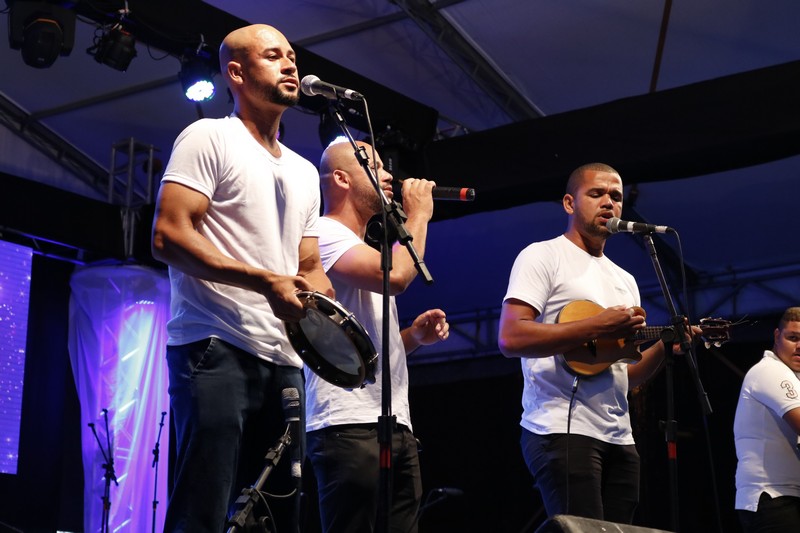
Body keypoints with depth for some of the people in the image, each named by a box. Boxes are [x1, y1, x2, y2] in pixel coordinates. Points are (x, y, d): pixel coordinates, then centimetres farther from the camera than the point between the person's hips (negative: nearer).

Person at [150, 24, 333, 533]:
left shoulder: (305, 173, 23)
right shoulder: (209, 137, 1)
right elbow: (169, 237, -10)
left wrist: (319, 293, -2)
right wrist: (267, 282, -18)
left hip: (283, 361, 7)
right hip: (215, 349, -7)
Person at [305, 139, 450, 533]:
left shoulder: (366, 252, 26)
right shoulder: (324, 233, -4)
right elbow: (395, 277, -21)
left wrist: (415, 335, 10)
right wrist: (418, 214, -5)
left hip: (396, 425, 9)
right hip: (349, 426, -9)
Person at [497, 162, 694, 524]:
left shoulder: (624, 280, 23)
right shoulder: (543, 256, 0)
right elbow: (510, 339, -15)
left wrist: (664, 347, 1)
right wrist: (597, 326, -17)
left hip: (618, 437, 7)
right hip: (562, 430, -7)